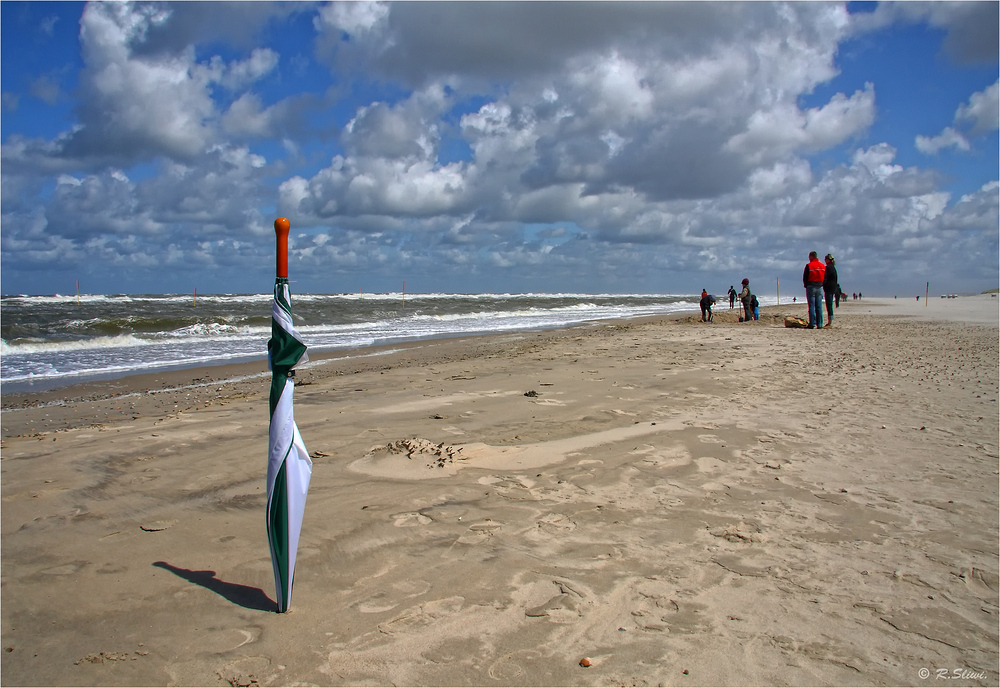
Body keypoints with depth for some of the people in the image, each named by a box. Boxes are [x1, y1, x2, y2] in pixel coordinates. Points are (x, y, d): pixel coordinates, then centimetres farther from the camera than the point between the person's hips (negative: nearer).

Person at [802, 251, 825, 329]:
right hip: (820, 287, 4)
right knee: (819, 306, 5)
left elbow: (805, 278, -5)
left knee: (812, 306, -4)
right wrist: (821, 285, 17)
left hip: (811, 287, -4)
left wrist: (806, 286, 8)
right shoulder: (823, 266, 8)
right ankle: (820, 324, 3)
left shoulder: (808, 266, -8)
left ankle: (813, 324, -8)